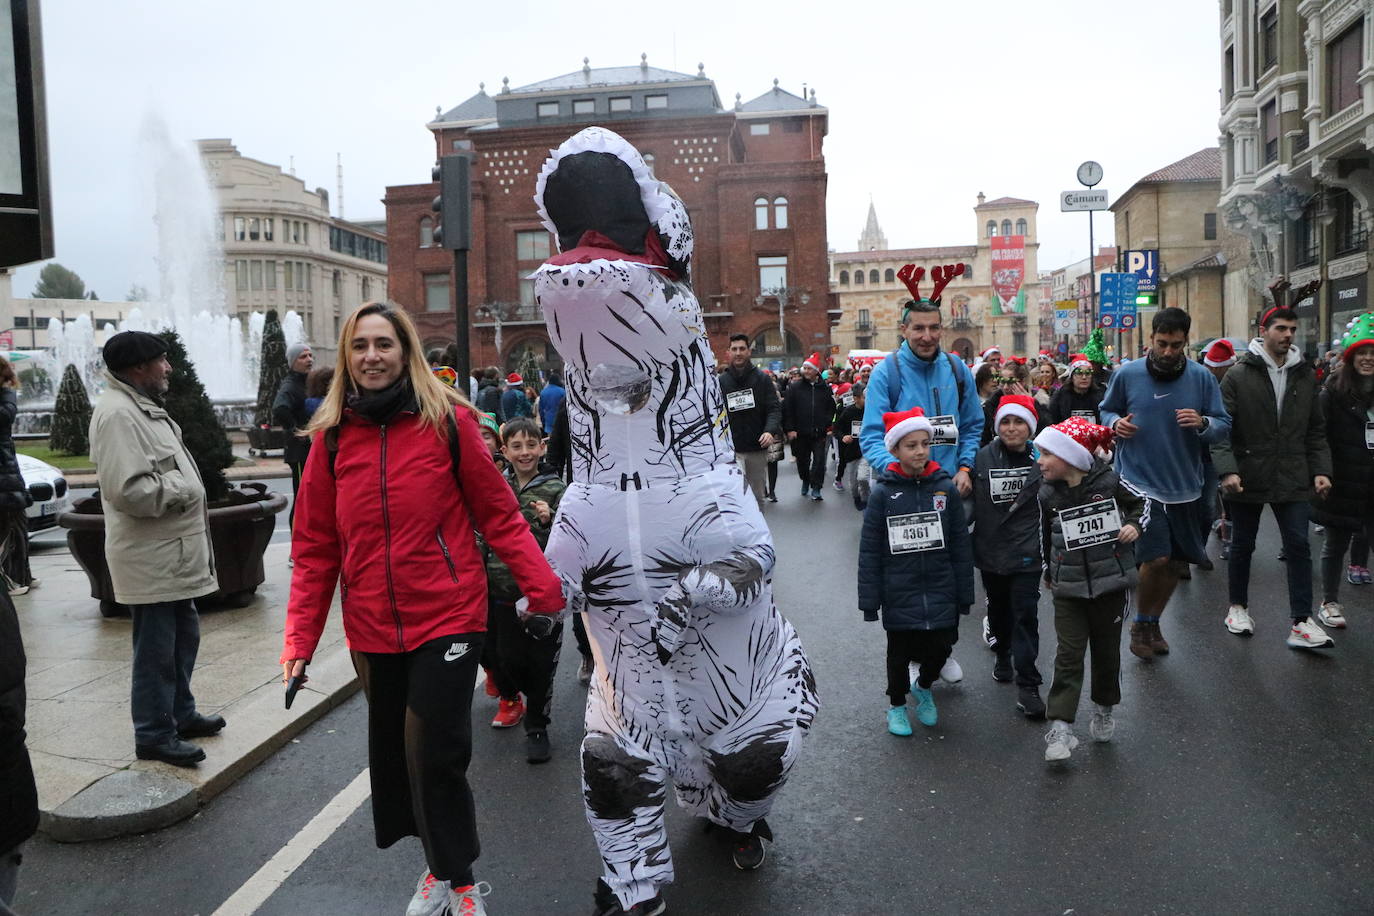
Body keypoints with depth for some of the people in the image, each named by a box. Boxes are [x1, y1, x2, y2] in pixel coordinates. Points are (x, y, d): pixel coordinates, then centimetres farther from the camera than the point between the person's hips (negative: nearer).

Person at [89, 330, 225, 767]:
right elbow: (127, 489, -27)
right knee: (156, 649, 0)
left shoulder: (143, 407, 15)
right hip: (151, 557, -11)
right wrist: (182, 489, -16)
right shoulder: (117, 413, -19)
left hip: (174, 553, 11)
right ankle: (154, 735, 11)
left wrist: (185, 490, 11)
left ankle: (181, 714, 35)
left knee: (183, 637, 20)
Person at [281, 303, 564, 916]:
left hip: (447, 619, -4)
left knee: (435, 755, -3)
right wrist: (300, 639, 1)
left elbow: (499, 514, -4)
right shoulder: (332, 436, 2)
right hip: (371, 631, 4)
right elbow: (316, 548, 5)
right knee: (394, 755, 14)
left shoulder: (448, 421, -6)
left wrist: (543, 587, -12)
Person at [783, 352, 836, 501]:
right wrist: (790, 429, -8)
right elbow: (787, 409, -2)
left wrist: (828, 426, -2)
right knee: (802, 460, 12)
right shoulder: (795, 387, 1)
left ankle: (815, 489, 0)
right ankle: (805, 482, 36)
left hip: (819, 433, 0)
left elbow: (831, 408, 8)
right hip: (800, 433, 0)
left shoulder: (825, 388, 3)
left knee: (819, 460, -6)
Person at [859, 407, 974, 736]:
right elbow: (869, 551, -5)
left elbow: (961, 546, 2)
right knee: (900, 653, 12)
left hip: (941, 593, 2)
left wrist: (964, 595, 4)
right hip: (899, 595, -1)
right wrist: (869, 601, -5)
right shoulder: (883, 493, -8)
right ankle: (896, 703, 38)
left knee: (940, 648, 8)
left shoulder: (946, 489, -3)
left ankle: (923, 686, 41)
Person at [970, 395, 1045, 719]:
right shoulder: (982, 458, -3)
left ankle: (1027, 683, 0)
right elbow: (969, 504, 4)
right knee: (998, 608, 18)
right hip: (990, 549, 2)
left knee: (1025, 613, -6)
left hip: (1026, 553, -2)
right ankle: (1003, 654, 43)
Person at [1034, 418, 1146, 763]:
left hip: (1111, 582, -1)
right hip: (1068, 587, 1)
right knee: (1068, 655, -4)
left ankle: (1104, 709, 36)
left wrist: (1135, 525, -11)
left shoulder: (1109, 482, -10)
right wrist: (1048, 570, 22)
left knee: (1106, 650, 13)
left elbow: (1141, 502, 8)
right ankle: (1060, 726, -3)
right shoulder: (1048, 494, -4)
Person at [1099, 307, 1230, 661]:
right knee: (1156, 558, -13)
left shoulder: (1202, 378, -2)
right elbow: (1105, 410, 10)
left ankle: (1152, 621, 37)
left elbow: (1225, 426, 1)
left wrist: (1203, 423, -20)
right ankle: (1141, 623, 13)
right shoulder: (1126, 375, -5)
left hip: (1185, 487, 3)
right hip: (1139, 483, -3)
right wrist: (1115, 423, -12)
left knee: (1177, 561, 14)